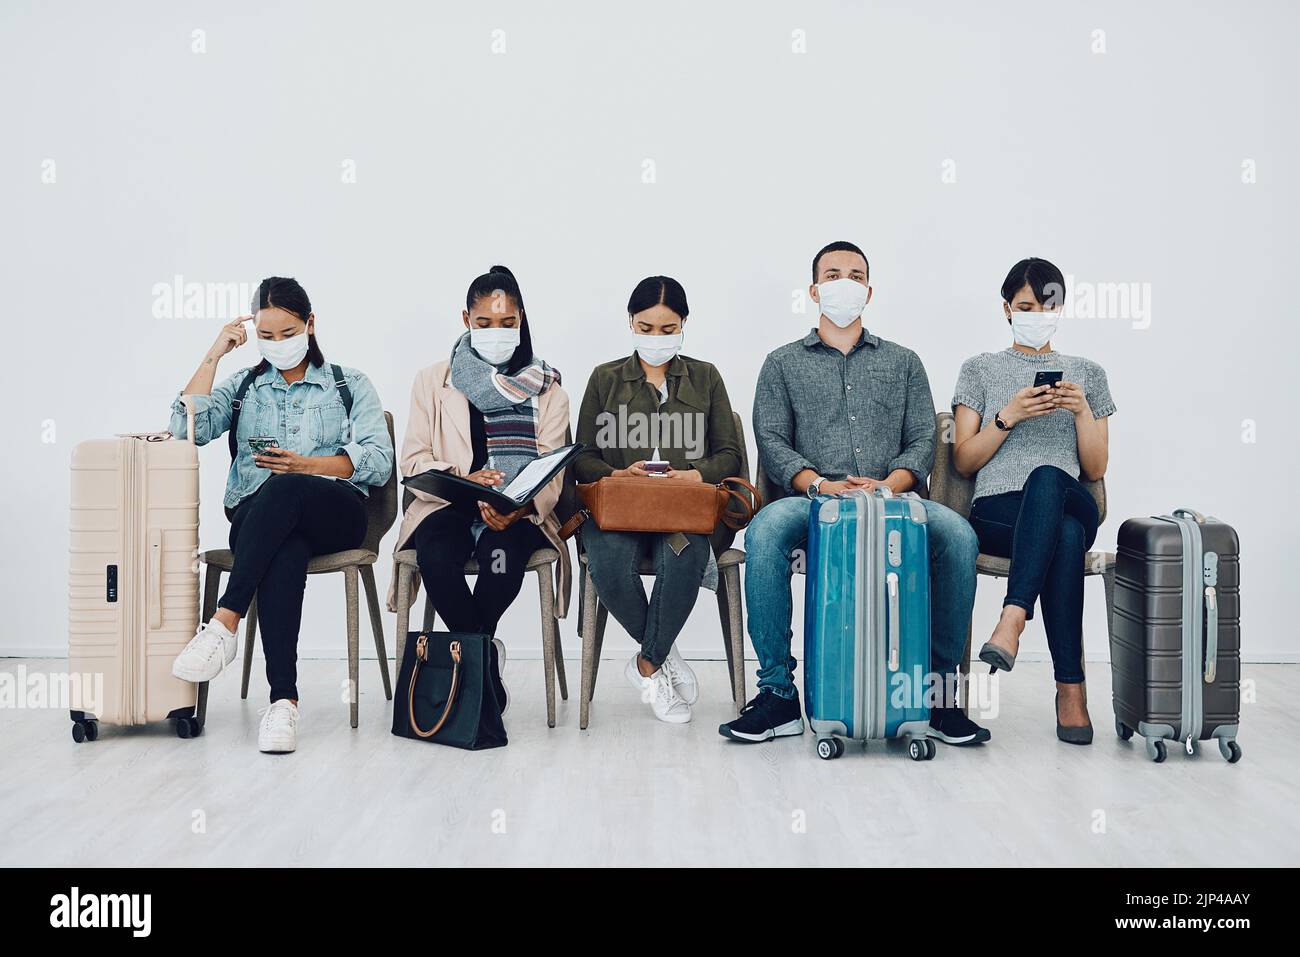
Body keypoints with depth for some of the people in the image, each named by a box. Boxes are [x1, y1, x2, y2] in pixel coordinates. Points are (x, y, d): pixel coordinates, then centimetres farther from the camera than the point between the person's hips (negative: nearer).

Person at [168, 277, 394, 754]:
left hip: (336, 513, -1)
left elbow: (379, 461, 2)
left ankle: (224, 622, -41)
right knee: (286, 552, -38)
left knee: (283, 488, -38)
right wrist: (213, 354, 2)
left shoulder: (350, 385, 16)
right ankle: (283, 700, -45)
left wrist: (307, 466, -11)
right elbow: (187, 428, 3)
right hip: (256, 516, 1)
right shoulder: (242, 387, 22)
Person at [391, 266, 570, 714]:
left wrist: (520, 508, -22)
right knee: (436, 557, -34)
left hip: (519, 513, 0)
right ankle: (485, 655, -15)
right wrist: (463, 479, -19)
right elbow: (415, 460, 3)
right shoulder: (433, 381, 11)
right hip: (448, 506, 1)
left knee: (502, 552, -36)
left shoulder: (546, 387, 11)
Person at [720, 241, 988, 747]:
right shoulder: (783, 364, 17)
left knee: (957, 534, -30)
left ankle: (939, 689, -17)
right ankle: (778, 694, -26)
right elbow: (771, 442, 5)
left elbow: (922, 440, 11)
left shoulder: (902, 362, 21)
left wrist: (889, 484, -11)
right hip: (812, 501, -1)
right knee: (765, 531, -35)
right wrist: (820, 485, -14)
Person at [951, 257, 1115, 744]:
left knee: (1046, 478, -40)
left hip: (1069, 502, 1)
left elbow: (1096, 469, 14)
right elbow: (963, 462, 7)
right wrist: (1009, 416, -7)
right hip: (996, 511, -1)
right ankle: (1071, 686, -39)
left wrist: (1082, 410, -3)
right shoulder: (980, 369, 15)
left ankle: (1012, 618, -49)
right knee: (1066, 537, -39)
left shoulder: (1088, 374, 20)